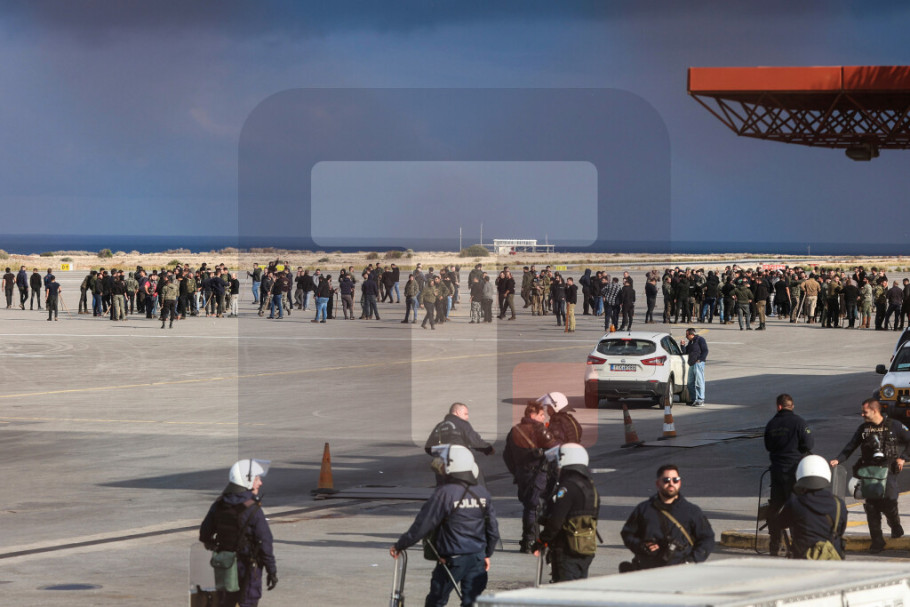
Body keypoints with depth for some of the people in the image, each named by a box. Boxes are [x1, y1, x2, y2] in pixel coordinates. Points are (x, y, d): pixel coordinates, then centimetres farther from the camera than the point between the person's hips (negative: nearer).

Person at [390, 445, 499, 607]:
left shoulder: (444, 494, -15)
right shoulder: (483, 494, 3)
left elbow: (421, 526, -14)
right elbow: (493, 530, 10)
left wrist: (399, 546, -3)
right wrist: (487, 554, 25)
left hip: (451, 560, -5)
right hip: (477, 559, 5)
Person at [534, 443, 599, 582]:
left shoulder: (567, 487, -17)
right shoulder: (590, 486, 12)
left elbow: (555, 520, -21)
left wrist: (541, 541, -10)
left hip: (567, 550, -9)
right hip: (587, 549, 9)